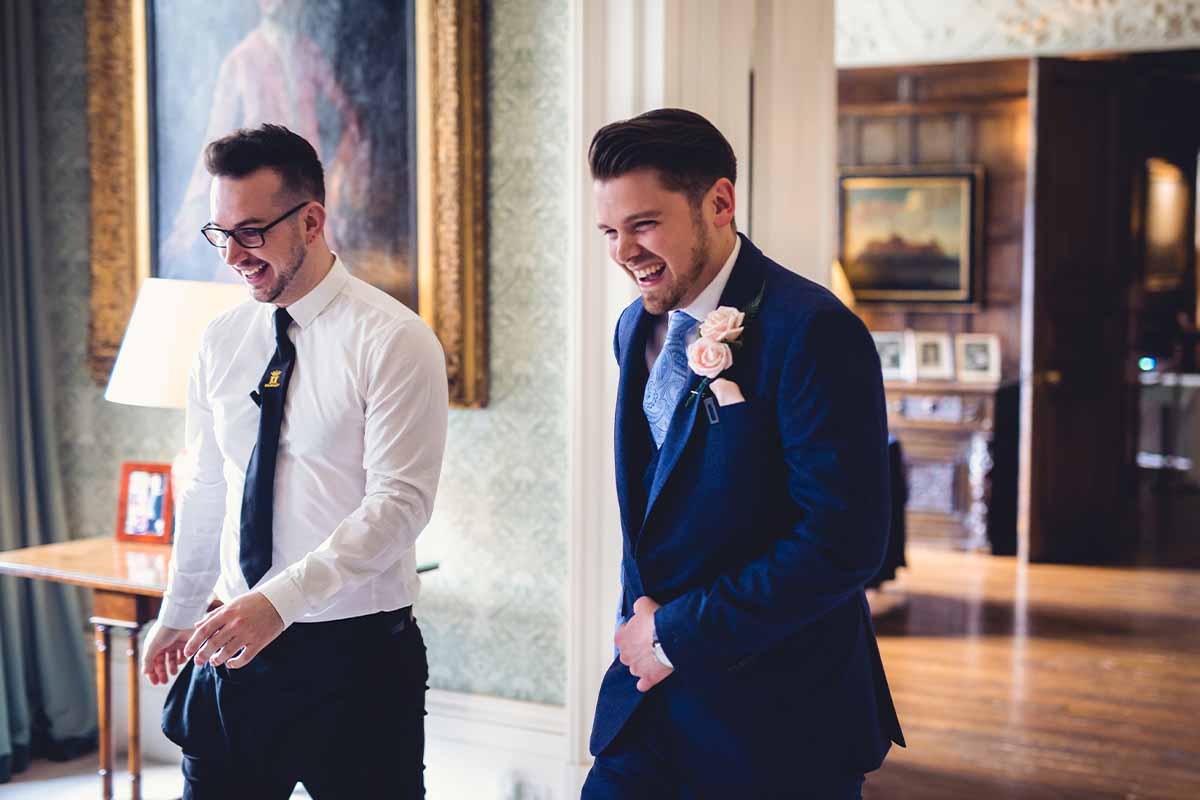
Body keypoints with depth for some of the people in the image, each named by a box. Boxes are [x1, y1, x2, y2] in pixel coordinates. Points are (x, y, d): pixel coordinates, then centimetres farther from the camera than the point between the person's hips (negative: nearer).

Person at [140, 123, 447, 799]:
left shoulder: (392, 340, -11)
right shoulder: (221, 343, 8)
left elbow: (399, 503, -18)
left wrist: (281, 599, -26)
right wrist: (179, 615, 22)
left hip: (358, 650, -5)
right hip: (234, 649, 5)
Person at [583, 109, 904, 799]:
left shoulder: (811, 332, -17)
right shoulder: (638, 329, 7)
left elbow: (844, 542, -22)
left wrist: (677, 634, -15)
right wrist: (641, 616, 3)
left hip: (774, 719, -6)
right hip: (650, 694, 6)